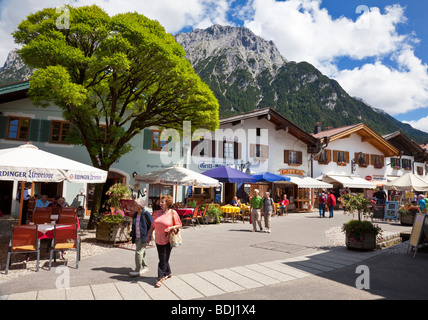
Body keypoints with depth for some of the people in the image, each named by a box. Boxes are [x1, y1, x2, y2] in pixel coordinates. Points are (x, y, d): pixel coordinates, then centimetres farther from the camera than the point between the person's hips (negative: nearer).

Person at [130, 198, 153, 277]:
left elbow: (152, 225, -12)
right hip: (137, 237, 7)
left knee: (138, 252, -10)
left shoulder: (146, 214, -15)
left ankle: (138, 270, -2)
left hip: (144, 237, -7)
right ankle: (145, 267, 30)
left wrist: (148, 235, -12)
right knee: (141, 253, 15)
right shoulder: (135, 215, 7)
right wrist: (132, 234, 11)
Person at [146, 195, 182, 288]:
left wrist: (171, 228, -20)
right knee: (162, 259, 14)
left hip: (168, 240, -5)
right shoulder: (158, 212, 6)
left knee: (164, 259, -1)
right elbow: (153, 226, 13)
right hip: (158, 240, 5)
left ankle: (160, 278, 8)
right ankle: (168, 273, 34)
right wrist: (148, 236, 14)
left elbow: (179, 225, -4)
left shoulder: (173, 213, -9)